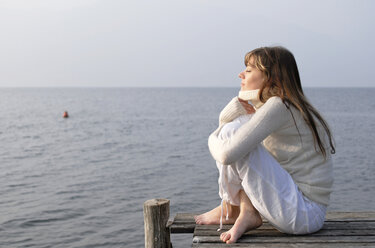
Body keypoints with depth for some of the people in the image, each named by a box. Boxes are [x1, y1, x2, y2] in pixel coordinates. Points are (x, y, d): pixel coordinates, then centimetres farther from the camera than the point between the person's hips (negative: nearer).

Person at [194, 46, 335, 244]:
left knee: (232, 130, -15)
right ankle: (246, 213, 6)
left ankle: (231, 211, 4)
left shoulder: (278, 106, -16)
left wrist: (214, 139, -1)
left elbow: (227, 153, -24)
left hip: (303, 214, -10)